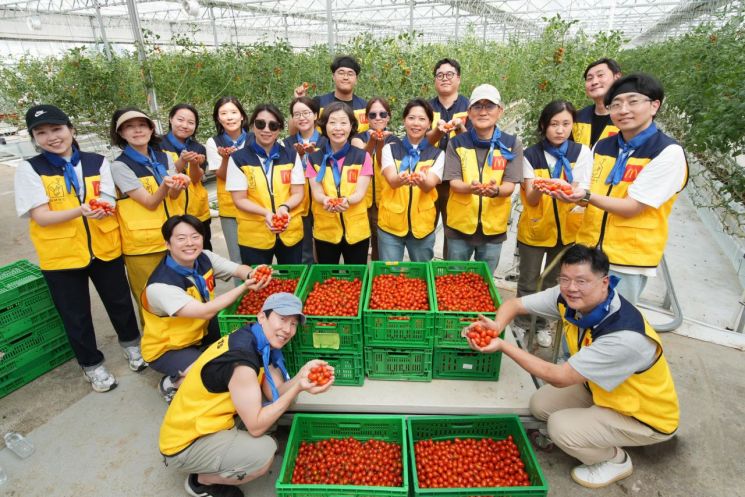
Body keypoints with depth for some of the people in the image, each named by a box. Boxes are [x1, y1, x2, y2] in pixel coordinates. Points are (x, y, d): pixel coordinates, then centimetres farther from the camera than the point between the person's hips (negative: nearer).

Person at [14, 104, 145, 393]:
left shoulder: (97, 162, 1)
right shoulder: (29, 170, -5)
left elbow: (110, 202, -1)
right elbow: (41, 217, -12)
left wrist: (104, 207, -26)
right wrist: (81, 211, -30)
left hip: (104, 247, 2)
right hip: (61, 255, -1)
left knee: (119, 302, 15)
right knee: (76, 315, 10)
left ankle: (131, 343, 40)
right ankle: (91, 364, 30)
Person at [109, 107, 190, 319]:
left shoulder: (164, 157, 6)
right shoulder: (119, 166, -8)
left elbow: (173, 195, -2)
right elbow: (150, 203, -14)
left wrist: (179, 184, -24)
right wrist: (164, 185, -33)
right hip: (142, 245, -4)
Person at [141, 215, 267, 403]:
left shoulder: (205, 258, -11)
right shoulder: (160, 285, -32)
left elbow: (239, 269, -14)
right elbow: (206, 311, -36)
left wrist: (251, 274, -39)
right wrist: (244, 287, -37)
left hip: (200, 332, 7)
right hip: (167, 348, -7)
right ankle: (169, 384, 4)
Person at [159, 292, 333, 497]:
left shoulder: (257, 342, -2)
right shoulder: (241, 358, -30)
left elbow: (274, 394, -6)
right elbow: (255, 426, -26)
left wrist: (303, 374, -23)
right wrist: (298, 388, -32)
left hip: (202, 423, 9)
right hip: (185, 443, -9)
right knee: (264, 452, -24)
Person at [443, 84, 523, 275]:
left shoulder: (512, 144, -3)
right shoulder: (457, 143, -3)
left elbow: (510, 186, -8)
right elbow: (454, 182, -8)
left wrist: (495, 190, -32)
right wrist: (471, 187, -31)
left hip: (493, 226, 1)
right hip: (460, 224, 0)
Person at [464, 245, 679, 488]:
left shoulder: (625, 336, -38)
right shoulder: (568, 297, -19)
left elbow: (558, 378, -33)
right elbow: (514, 304, -10)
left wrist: (502, 345, -35)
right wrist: (497, 326, -32)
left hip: (647, 414, -6)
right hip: (603, 389, 7)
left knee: (560, 427, -21)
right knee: (540, 404, -2)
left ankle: (615, 460, 9)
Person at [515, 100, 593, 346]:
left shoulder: (582, 153, -6)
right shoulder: (531, 155, -8)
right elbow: (530, 199, -13)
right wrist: (540, 188, -36)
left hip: (567, 229, 2)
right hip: (534, 228, -1)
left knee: (553, 281, 16)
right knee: (528, 283, 7)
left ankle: (541, 324, 36)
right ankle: (522, 325, 27)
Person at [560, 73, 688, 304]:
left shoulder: (668, 152, -11)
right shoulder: (602, 146, 6)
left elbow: (632, 207, -17)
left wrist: (586, 196, -30)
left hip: (627, 259, -5)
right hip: (588, 250, 5)